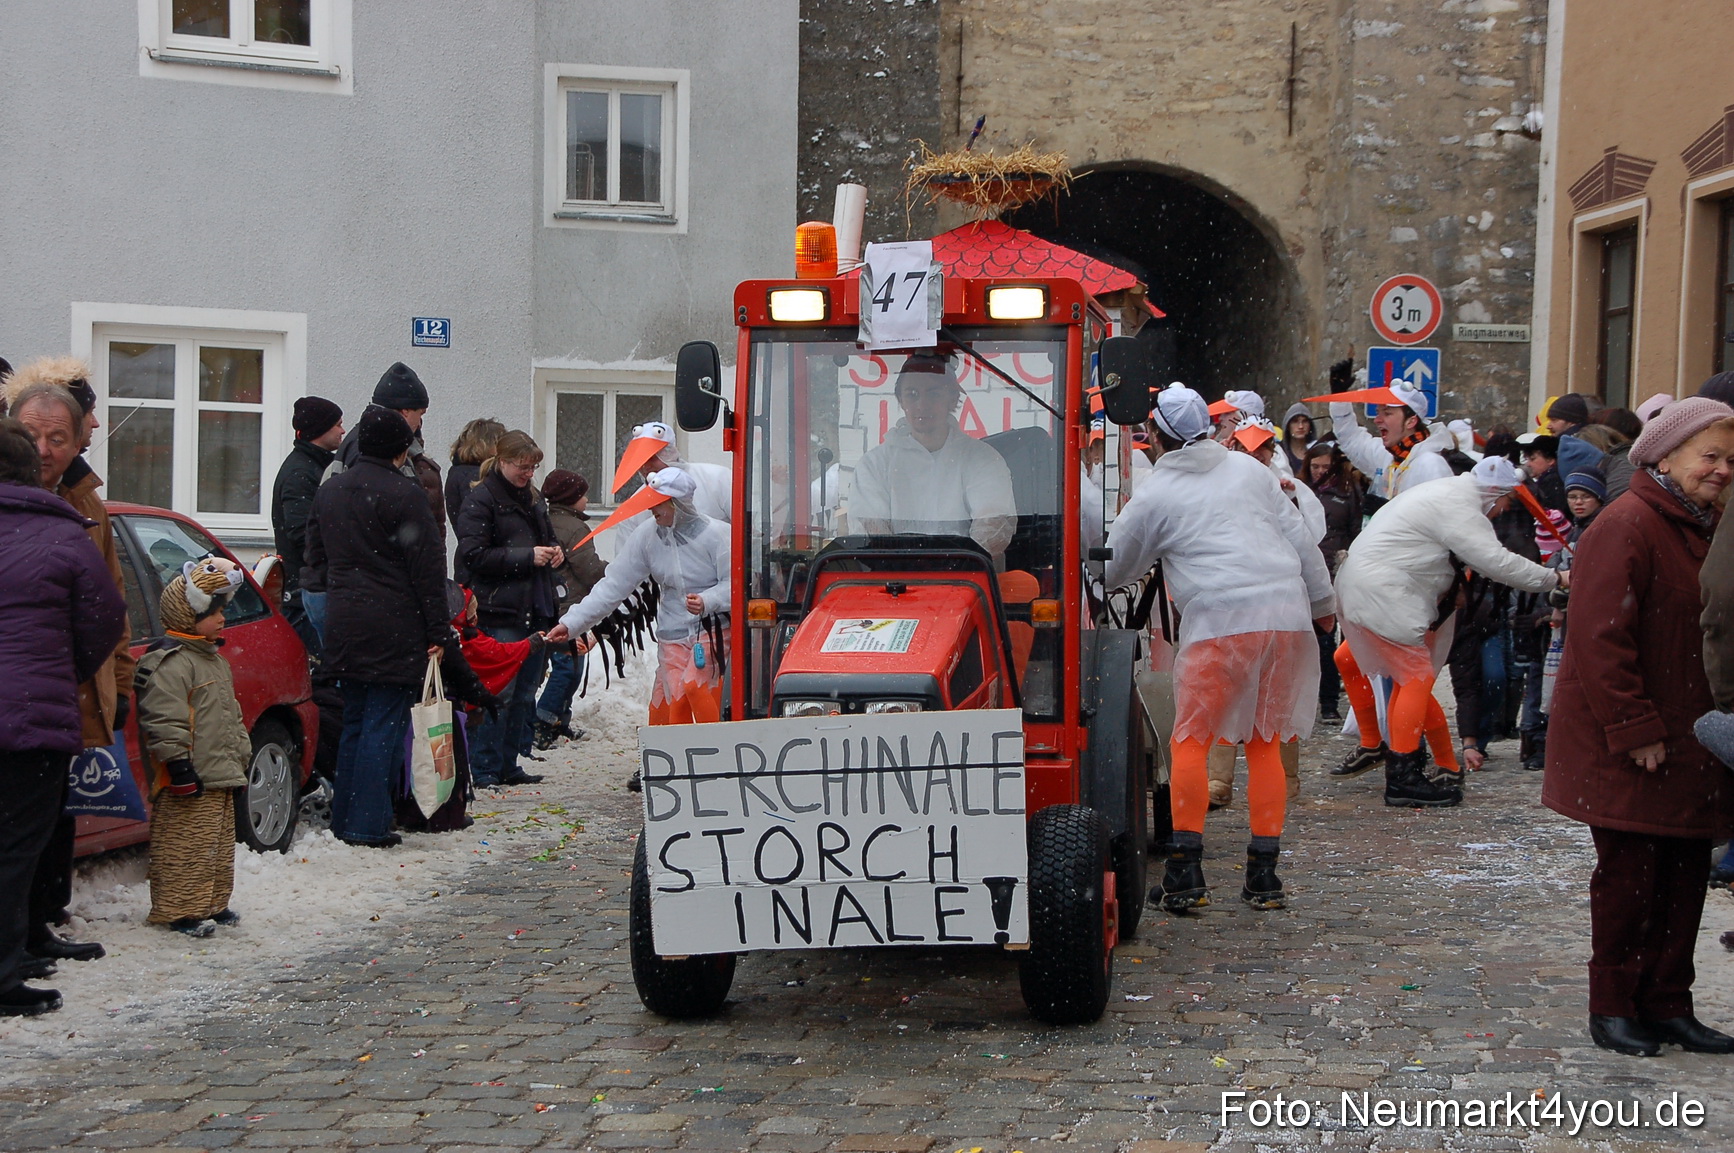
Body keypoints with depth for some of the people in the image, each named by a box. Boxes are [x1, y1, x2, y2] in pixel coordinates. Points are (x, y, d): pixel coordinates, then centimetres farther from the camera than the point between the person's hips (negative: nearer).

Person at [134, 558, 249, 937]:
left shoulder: (213, 659, 20)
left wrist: (242, 752, 27)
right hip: (190, 781, -10)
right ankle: (180, 910, -3)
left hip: (221, 777, 10)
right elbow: (164, 720, -20)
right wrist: (179, 764, -23)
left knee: (219, 845, 15)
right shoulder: (169, 661, -14)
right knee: (187, 847, -7)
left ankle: (212, 904, 23)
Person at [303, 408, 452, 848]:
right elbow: (428, 568, -11)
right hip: (392, 628, -7)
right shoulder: (404, 494, -12)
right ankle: (368, 825, -3)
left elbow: (316, 557, 18)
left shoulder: (329, 490, 11)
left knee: (354, 722, 15)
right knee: (384, 725, -2)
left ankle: (344, 819, 17)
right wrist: (438, 630, -7)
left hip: (343, 623, 7)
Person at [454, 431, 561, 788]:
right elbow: (474, 555, -15)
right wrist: (526, 557, -17)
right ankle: (484, 770, -2)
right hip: (500, 612, -8)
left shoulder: (533, 499, 18)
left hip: (536, 609, 8)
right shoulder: (480, 500, -7)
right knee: (499, 692, -9)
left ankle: (507, 766, 17)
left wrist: (556, 552, 9)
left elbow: (548, 538, 33)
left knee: (524, 693, 10)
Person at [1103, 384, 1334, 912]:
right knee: (1265, 743, 11)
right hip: (1287, 612, 5)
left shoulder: (1154, 494, 4)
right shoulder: (1248, 468, 16)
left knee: (1192, 739, 3)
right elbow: (1300, 536, 17)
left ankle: (1185, 873, -4)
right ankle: (1264, 876, 10)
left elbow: (1113, 571, 13)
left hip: (1220, 619, -5)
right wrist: (1320, 601, 27)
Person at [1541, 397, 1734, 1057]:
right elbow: (1600, 640, -21)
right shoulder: (1627, 527, -15)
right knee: (1630, 875, 0)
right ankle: (1613, 1009, 13)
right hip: (1628, 752, -8)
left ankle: (1667, 1005, 20)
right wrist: (1635, 731, -21)